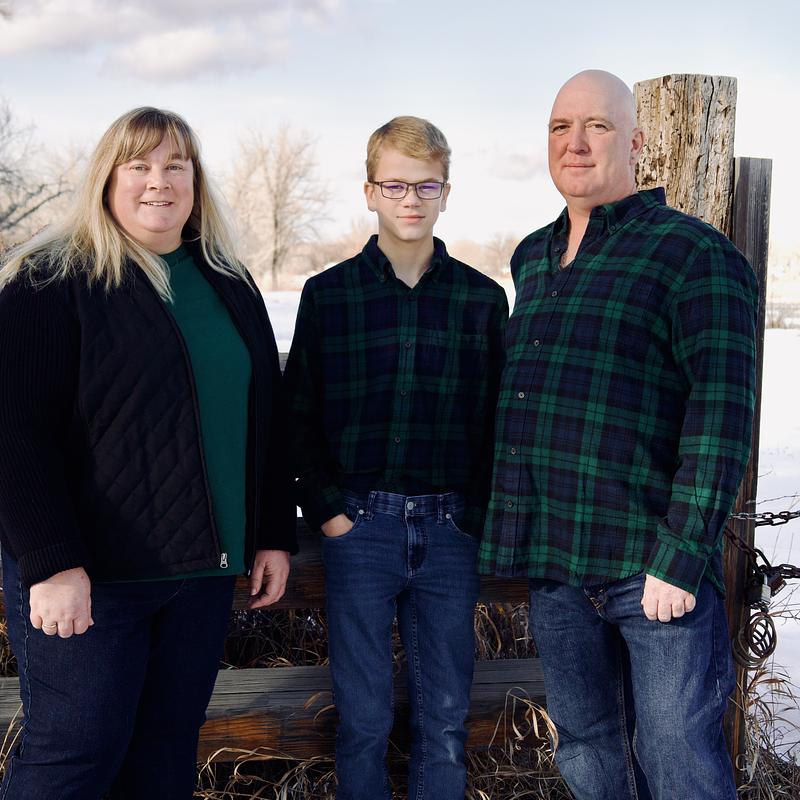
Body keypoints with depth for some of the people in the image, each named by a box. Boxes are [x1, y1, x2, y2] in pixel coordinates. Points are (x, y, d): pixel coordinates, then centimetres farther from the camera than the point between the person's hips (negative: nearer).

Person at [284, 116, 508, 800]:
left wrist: (481, 513, 0)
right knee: (365, 716, 6)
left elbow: (500, 417, 8)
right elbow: (298, 417, 4)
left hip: (451, 531, 1)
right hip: (360, 524, -1)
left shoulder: (482, 298, 6)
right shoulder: (328, 294, 3)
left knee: (446, 717, 9)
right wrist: (327, 509, -5)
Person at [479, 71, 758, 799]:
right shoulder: (532, 259, 14)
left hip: (653, 565, -6)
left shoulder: (693, 253, -7)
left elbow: (722, 411, -14)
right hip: (554, 557, 6)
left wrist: (681, 555, -19)